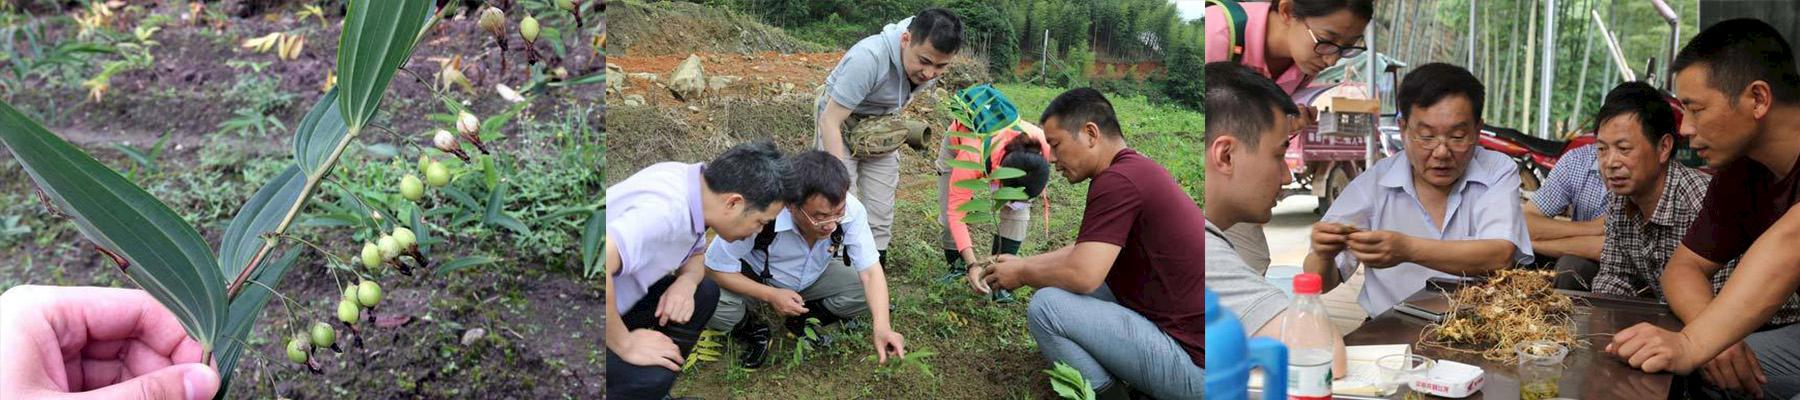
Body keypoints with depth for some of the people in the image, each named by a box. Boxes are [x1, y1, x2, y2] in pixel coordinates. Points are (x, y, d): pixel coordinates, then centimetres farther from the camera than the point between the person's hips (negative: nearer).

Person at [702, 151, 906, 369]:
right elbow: (714, 268, -24)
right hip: (757, 280, -3)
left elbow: (870, 271, -25)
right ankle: (753, 332, 2)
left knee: (869, 293, -20)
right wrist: (770, 295, -31)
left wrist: (882, 327, -40)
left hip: (812, 278, 3)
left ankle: (803, 322, 4)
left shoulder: (851, 210, -30)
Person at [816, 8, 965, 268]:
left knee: (881, 217, 4)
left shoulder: (932, 64, -16)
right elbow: (830, 121, -34)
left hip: (880, 132, 5)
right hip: (841, 124, -5)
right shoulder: (868, 58, -36)